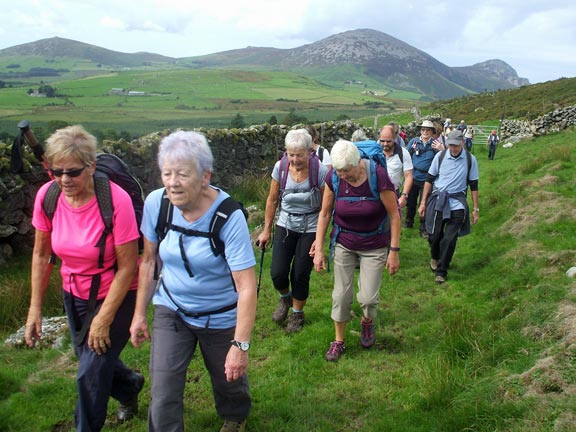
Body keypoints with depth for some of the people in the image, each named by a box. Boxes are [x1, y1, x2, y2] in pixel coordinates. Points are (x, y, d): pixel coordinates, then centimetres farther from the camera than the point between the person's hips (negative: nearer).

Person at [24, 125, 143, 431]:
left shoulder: (116, 200, -28)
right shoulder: (47, 196, -14)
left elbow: (127, 267, -21)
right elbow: (41, 254, 0)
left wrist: (104, 319, -18)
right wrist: (35, 308, 0)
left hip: (116, 294, -5)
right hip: (74, 293, 6)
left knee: (91, 373, -4)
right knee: (89, 357, 21)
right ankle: (129, 386, 53)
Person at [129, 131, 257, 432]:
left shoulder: (228, 216, -27)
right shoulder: (156, 203, -14)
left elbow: (246, 287, -26)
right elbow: (149, 260, 1)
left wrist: (240, 345, -28)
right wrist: (139, 313, 5)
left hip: (220, 317, -2)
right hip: (171, 310, 3)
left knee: (228, 379, 20)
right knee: (163, 396, -3)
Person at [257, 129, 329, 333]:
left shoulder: (320, 171, -18)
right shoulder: (280, 167, -10)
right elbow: (272, 200, 2)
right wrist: (266, 230, 6)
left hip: (310, 229, -2)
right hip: (285, 225, 2)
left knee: (300, 275, 3)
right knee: (277, 273, -5)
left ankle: (297, 313, 31)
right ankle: (285, 298, 31)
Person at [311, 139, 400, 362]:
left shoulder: (378, 176, -24)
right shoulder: (333, 178, -15)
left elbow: (394, 215, -15)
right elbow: (324, 214, -4)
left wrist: (394, 251, -14)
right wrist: (319, 249, -4)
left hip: (374, 245, -2)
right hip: (343, 243, 2)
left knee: (368, 297, -1)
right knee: (341, 294, 5)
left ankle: (367, 322, 35)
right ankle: (338, 341, 25)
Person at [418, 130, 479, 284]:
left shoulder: (470, 160, -2)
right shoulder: (440, 156, -2)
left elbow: (473, 185, 4)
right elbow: (429, 179, 6)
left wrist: (475, 209, 5)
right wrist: (423, 202, 4)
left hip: (457, 204, -1)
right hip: (438, 200, 1)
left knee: (449, 239, -5)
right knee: (434, 235, 5)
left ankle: (441, 271, 10)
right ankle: (434, 257, 37)